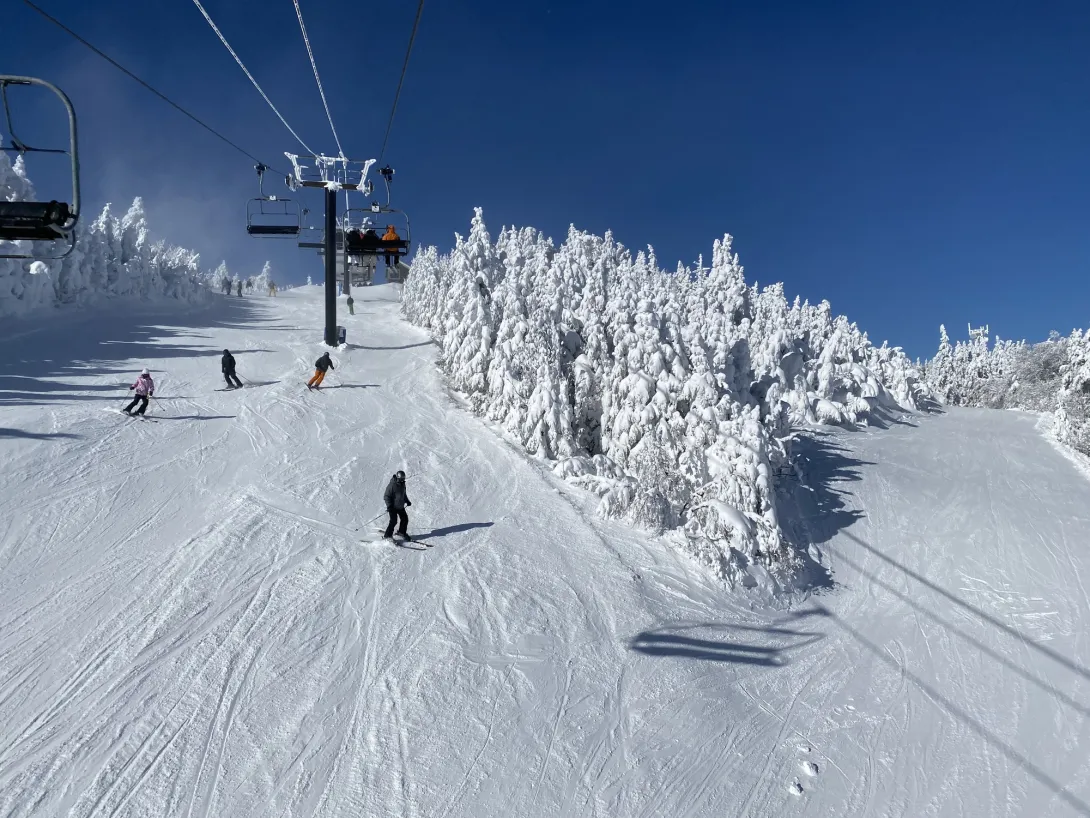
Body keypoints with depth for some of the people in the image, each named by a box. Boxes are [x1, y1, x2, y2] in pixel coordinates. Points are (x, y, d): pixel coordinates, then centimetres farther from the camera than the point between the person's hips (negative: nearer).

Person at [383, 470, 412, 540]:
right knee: (393, 521, -14)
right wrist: (389, 506, -23)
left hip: (401, 506, 8)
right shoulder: (392, 485, -19)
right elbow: (386, 496, -16)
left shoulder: (402, 484, 6)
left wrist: (407, 501, 23)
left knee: (405, 519, 11)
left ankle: (402, 532, 31)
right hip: (393, 507, -8)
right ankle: (387, 536, -6)